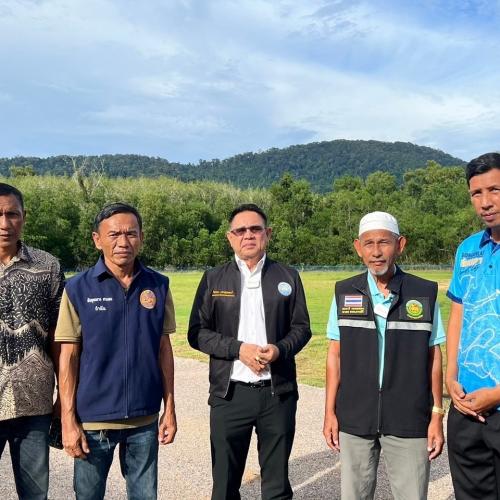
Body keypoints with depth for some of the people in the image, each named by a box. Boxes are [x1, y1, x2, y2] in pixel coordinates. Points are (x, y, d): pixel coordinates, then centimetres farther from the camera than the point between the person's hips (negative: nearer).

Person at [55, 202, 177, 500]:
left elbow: (164, 349, 3)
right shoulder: (78, 289, -8)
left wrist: (170, 409, 3)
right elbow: (68, 357, -6)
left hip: (145, 418, 2)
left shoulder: (159, 286, -2)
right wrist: (69, 420, -8)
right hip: (93, 418, -2)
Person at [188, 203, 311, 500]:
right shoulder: (214, 279, 4)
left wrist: (280, 349, -13)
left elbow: (302, 327, 7)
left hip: (278, 393, 1)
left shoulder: (288, 277, 6)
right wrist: (239, 349, -14)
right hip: (230, 394, 0)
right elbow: (197, 332, 0)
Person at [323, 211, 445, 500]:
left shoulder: (425, 293, -2)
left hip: (409, 421, -1)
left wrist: (437, 416, 0)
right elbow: (335, 355, 4)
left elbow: (434, 357, 2)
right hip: (355, 420, 1)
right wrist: (330, 412, 2)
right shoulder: (344, 293, 1)